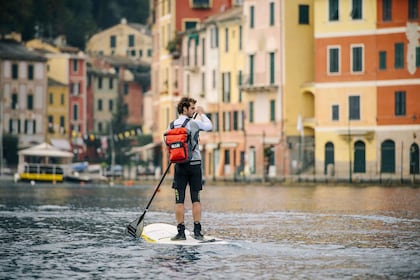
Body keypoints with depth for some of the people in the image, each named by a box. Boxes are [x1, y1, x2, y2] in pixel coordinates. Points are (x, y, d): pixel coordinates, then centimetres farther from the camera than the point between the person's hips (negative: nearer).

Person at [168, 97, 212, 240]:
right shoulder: (194, 123, -8)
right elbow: (209, 126, 9)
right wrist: (202, 114, 22)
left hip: (179, 165, 2)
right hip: (194, 164, -2)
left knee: (179, 200, 3)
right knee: (196, 199, 4)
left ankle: (181, 231, -1)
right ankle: (197, 231, 2)